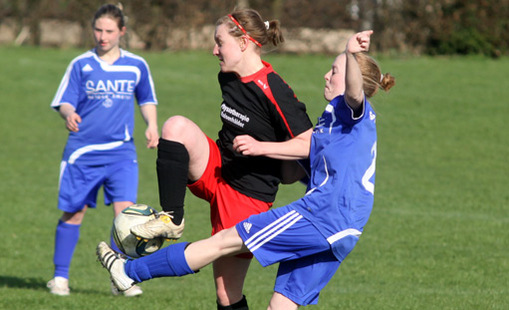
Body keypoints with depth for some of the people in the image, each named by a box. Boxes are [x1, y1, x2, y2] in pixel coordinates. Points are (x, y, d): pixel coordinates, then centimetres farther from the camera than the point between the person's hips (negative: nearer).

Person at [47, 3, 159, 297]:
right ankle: (60, 276, 17)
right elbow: (64, 102, -2)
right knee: (73, 214, 5)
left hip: (121, 151, 0)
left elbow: (147, 99, 21)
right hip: (82, 151, 0)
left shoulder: (137, 66, 5)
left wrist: (151, 125, 4)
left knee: (125, 210, -14)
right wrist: (69, 114, -24)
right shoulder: (80, 65, 1)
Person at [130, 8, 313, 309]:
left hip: (248, 194, -7)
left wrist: (259, 147, -27)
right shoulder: (228, 78, 5)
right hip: (218, 170, 7)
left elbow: (311, 145, -21)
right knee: (177, 126, -21)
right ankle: (171, 219, -15)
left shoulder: (274, 92, -20)